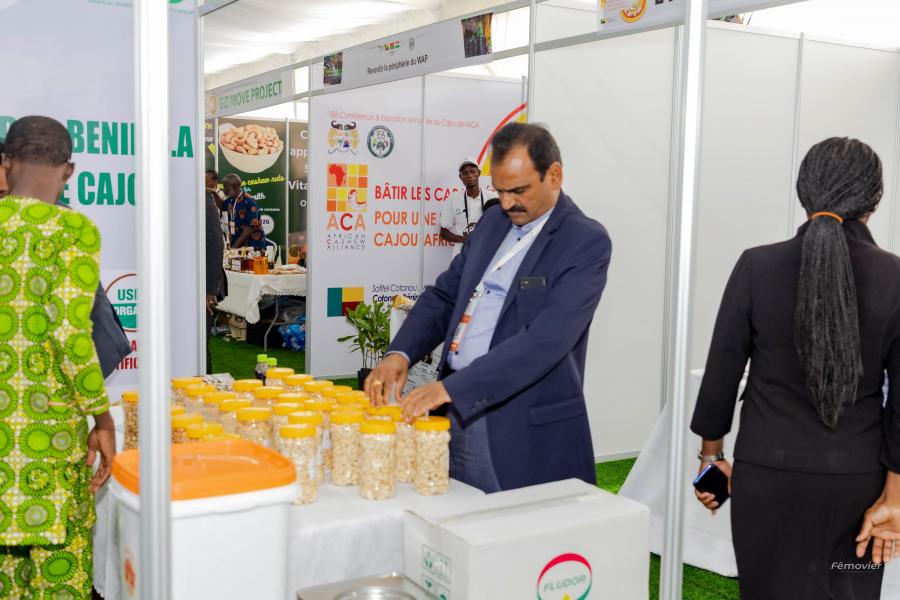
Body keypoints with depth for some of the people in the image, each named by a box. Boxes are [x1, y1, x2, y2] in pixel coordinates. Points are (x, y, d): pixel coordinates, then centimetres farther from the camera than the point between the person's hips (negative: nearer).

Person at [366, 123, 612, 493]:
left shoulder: (587, 242, -12)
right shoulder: (494, 222, 10)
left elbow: (546, 340, -23)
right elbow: (444, 295, 13)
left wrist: (452, 387, -28)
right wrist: (400, 354, -6)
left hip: (527, 431, -6)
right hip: (456, 409, 6)